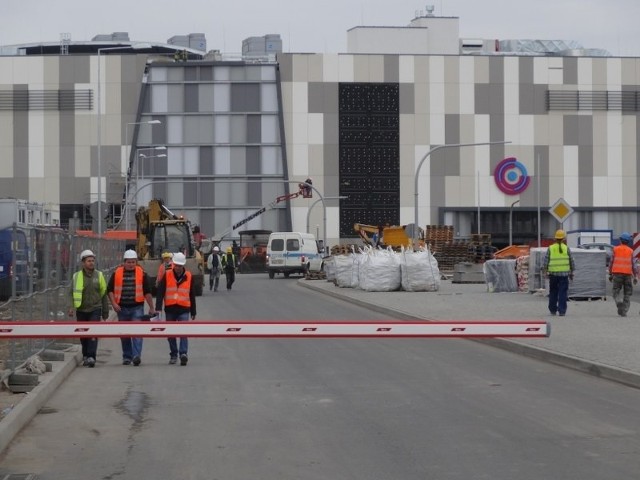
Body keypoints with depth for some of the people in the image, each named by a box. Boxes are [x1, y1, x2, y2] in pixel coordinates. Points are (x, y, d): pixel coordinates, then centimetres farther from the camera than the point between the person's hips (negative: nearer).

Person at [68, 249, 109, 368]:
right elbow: (72, 293, -1)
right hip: (81, 310, 1)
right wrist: (71, 307, -17)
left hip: (95, 310, -1)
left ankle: (91, 357, -17)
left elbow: (104, 294, 9)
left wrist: (105, 312, 10)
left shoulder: (99, 275, 3)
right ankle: (85, 356, 24)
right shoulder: (77, 276, 1)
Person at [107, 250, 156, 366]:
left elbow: (147, 292, 5)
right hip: (122, 308, 2)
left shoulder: (141, 273, 3)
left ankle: (137, 355, -20)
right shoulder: (117, 273, 5)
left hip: (137, 308, -2)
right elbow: (110, 289, 8)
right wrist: (114, 303, -5)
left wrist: (151, 308, 4)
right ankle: (127, 357, 19)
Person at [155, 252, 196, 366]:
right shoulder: (167, 276, 1)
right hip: (170, 309, 1)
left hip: (184, 309, -1)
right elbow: (160, 292, -3)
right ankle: (173, 355, 19)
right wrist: (158, 308, -13)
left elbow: (192, 295, 11)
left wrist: (193, 312, 14)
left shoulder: (189, 277, 4)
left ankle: (183, 353, -22)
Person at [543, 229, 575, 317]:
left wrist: (546, 271, 9)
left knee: (553, 293, 12)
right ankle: (562, 310, -5)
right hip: (564, 274, -1)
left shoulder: (550, 248, 0)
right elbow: (571, 262, 5)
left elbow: (546, 261, 0)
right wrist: (571, 273, 15)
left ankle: (553, 310, 18)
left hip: (553, 273, 1)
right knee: (563, 293, 0)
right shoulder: (566, 248, 0)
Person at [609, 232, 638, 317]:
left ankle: (619, 303, -24)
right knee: (627, 294, 8)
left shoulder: (615, 249, 2)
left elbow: (611, 262, 2)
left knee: (616, 293, 5)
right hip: (628, 274, 0)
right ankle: (624, 311, 0)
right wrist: (635, 276, 0)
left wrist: (610, 274, 9)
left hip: (617, 274, 0)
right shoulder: (630, 251, 1)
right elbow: (633, 264, -2)